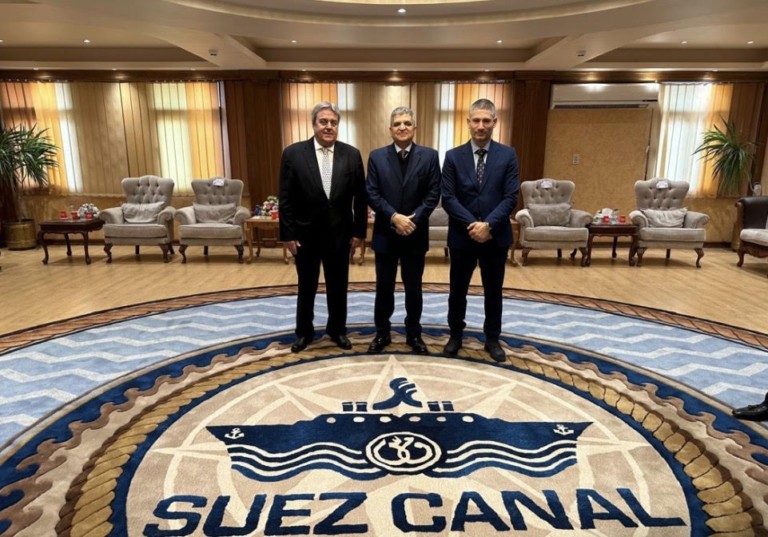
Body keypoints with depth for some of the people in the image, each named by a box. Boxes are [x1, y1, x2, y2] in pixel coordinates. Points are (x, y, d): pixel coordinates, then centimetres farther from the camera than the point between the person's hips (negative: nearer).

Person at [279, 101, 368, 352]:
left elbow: (360, 197, 1)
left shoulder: (352, 154, -3)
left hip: (339, 234, 1)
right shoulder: (293, 153, -6)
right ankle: (304, 331, 33)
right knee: (306, 287, 15)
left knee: (338, 286, 14)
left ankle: (337, 329, 34)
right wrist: (288, 234, -8)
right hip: (305, 234, -1)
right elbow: (286, 199, -6)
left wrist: (359, 231, 0)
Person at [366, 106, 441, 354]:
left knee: (414, 288, 11)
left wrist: (414, 218, -16)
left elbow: (433, 194, -4)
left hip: (416, 234, 0)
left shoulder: (429, 156, 1)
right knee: (384, 287, 10)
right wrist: (394, 217, -17)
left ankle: (414, 333, 27)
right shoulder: (376, 156, 1)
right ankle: (382, 333, 26)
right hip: (385, 234, 0)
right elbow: (372, 194, -5)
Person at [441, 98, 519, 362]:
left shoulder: (507, 155, 0)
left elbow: (511, 197, -7)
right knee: (458, 289, 12)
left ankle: (492, 338, 29)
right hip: (462, 235, 0)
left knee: (493, 291, 12)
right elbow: (448, 198, -7)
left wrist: (488, 225, -19)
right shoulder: (453, 156, 0)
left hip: (496, 236, 0)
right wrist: (472, 225, -17)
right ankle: (455, 335, 31)